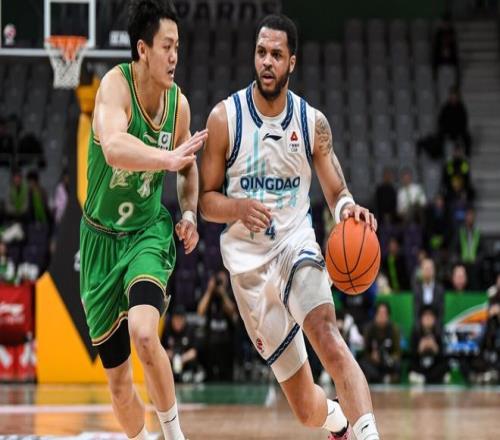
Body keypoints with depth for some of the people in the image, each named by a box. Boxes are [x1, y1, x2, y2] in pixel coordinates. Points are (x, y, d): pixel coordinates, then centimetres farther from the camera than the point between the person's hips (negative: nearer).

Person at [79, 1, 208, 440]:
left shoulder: (179, 102, -5)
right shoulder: (116, 84, -20)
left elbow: (188, 166, 15)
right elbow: (114, 149, -41)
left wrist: (190, 212, 0)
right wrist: (171, 157, -44)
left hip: (149, 231, 1)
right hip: (102, 239, -1)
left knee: (143, 331, -30)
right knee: (118, 378, 8)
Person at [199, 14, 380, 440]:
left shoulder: (312, 122, -1)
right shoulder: (225, 117, -5)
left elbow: (336, 193, 5)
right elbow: (206, 200, 0)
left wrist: (348, 208, -20)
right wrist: (239, 208, -22)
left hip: (295, 244, 0)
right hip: (248, 261, 0)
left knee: (327, 337, -34)